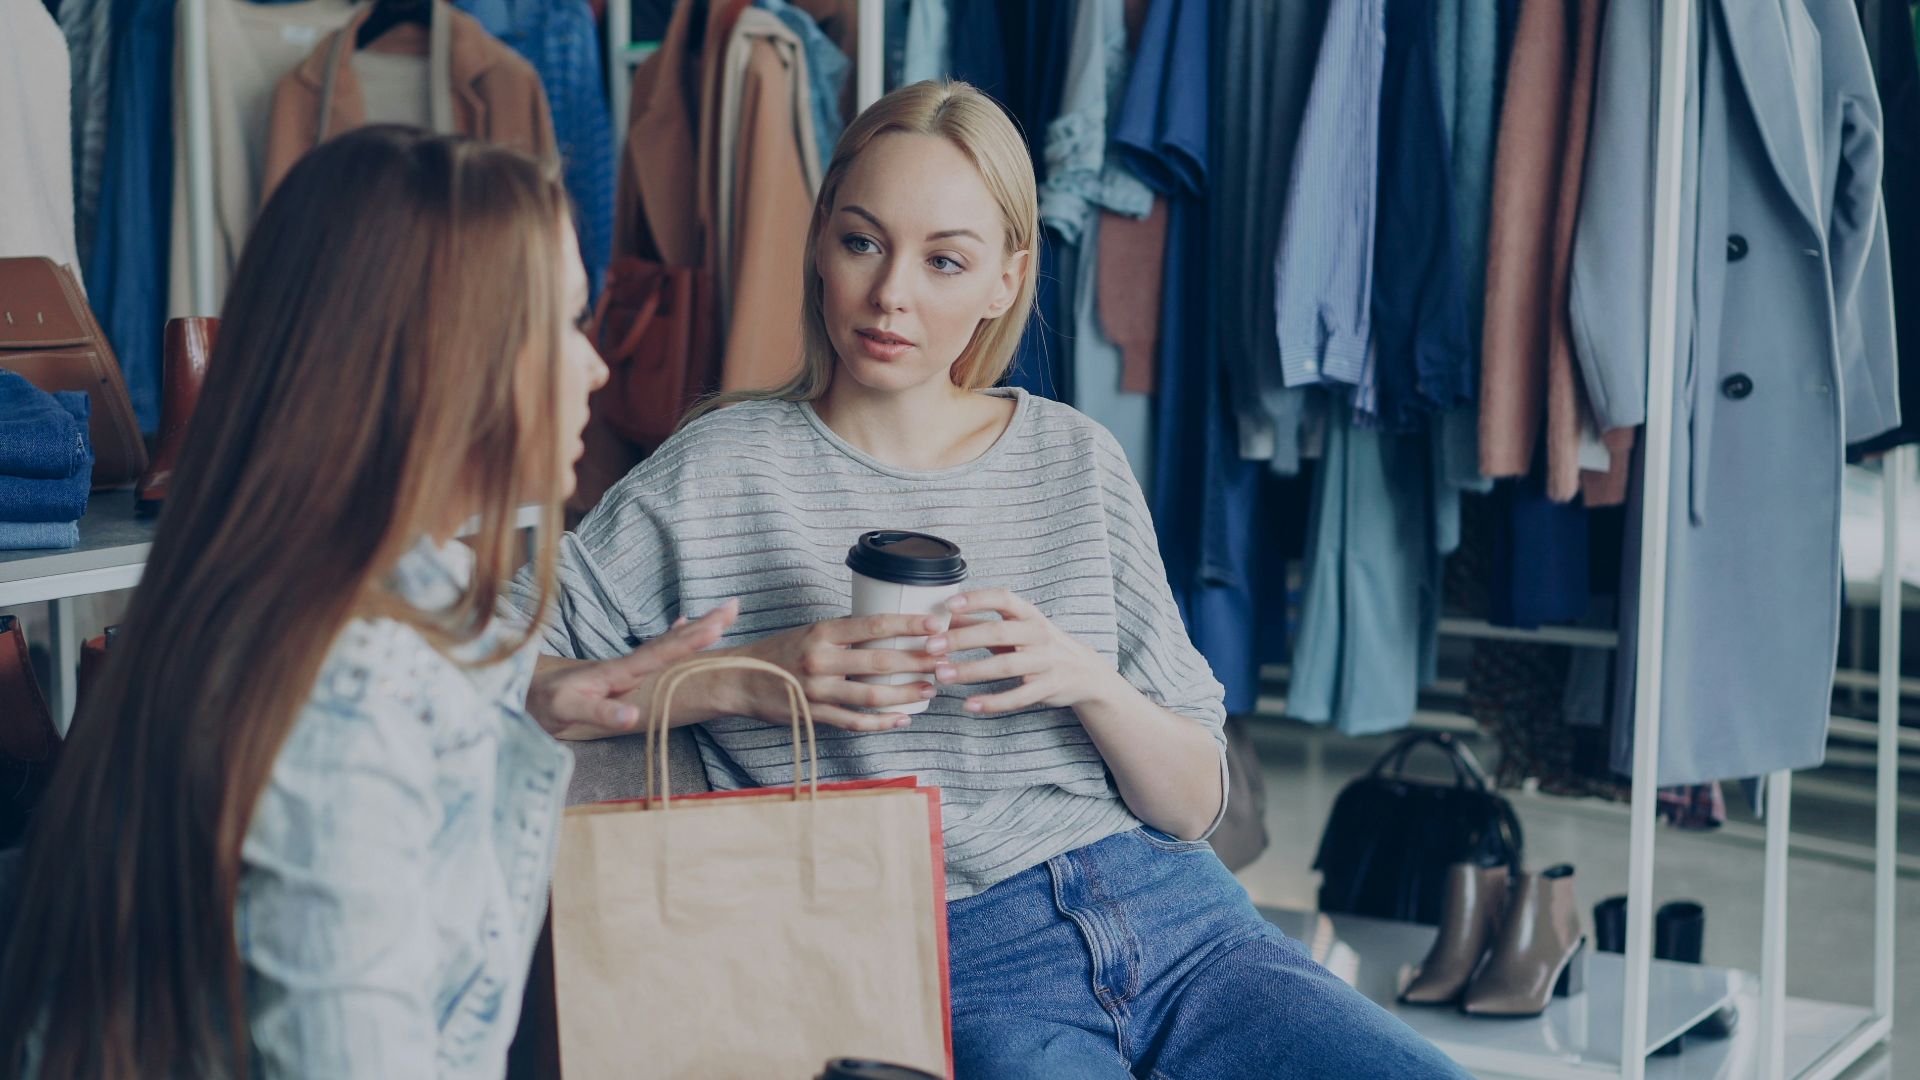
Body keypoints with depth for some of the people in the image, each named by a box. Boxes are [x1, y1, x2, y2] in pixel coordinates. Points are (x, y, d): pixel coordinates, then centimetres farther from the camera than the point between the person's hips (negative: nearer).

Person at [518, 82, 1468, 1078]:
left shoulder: (1073, 461, 12)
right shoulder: (719, 474, 3)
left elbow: (1193, 805, 12)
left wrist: (1088, 680, -8)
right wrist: (737, 680, -11)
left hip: (1169, 915, 4)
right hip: (951, 965, -4)